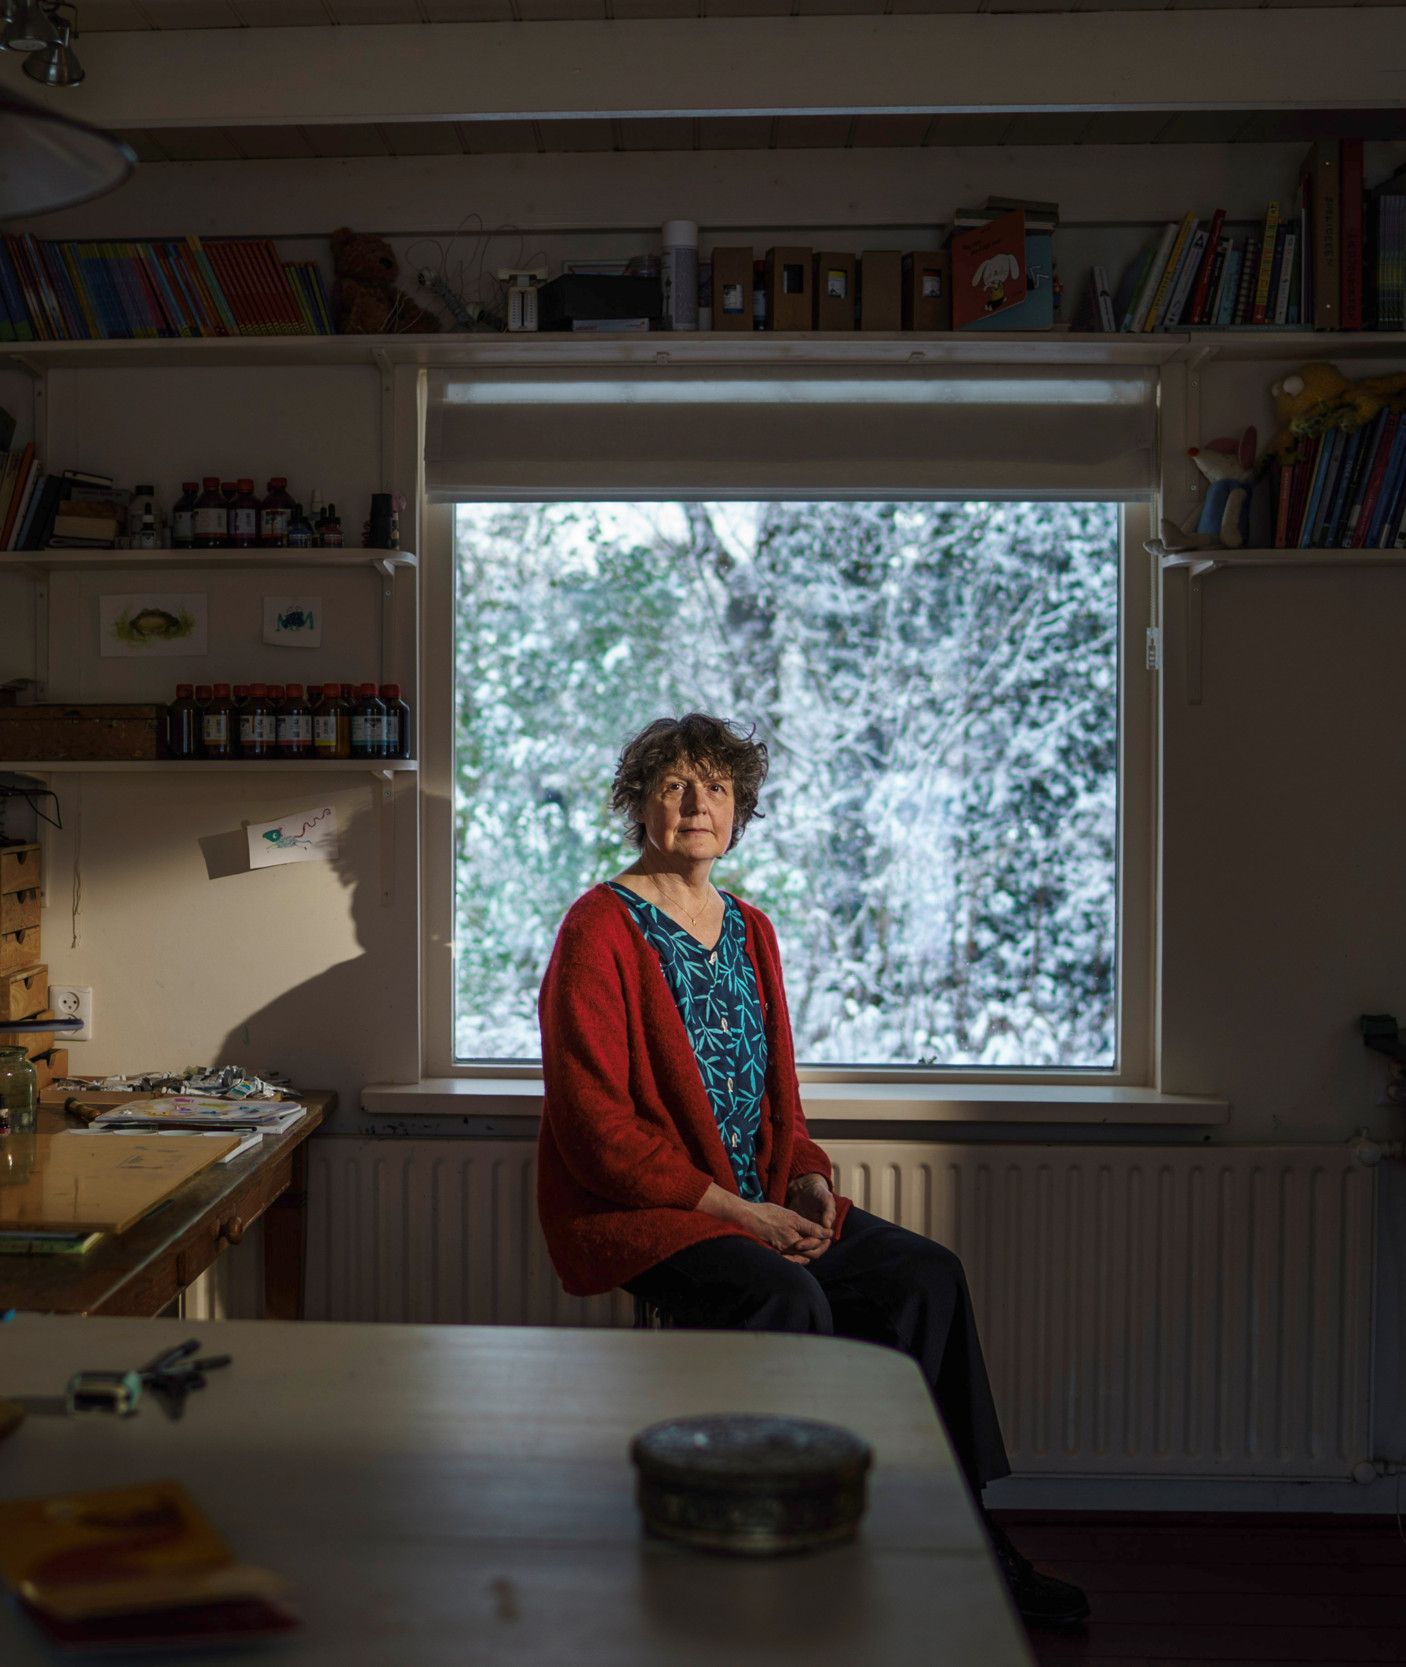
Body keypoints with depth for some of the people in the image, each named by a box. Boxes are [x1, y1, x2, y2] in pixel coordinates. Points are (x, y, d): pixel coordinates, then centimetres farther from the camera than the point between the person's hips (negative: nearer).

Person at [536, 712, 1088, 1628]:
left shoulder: (749, 930, 14)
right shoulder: (601, 928, -9)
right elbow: (595, 1124, -16)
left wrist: (807, 1178, -2)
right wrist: (731, 1208, -19)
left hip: (757, 1202, 7)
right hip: (631, 1210, -7)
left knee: (925, 1273, -9)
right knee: (788, 1298, -31)